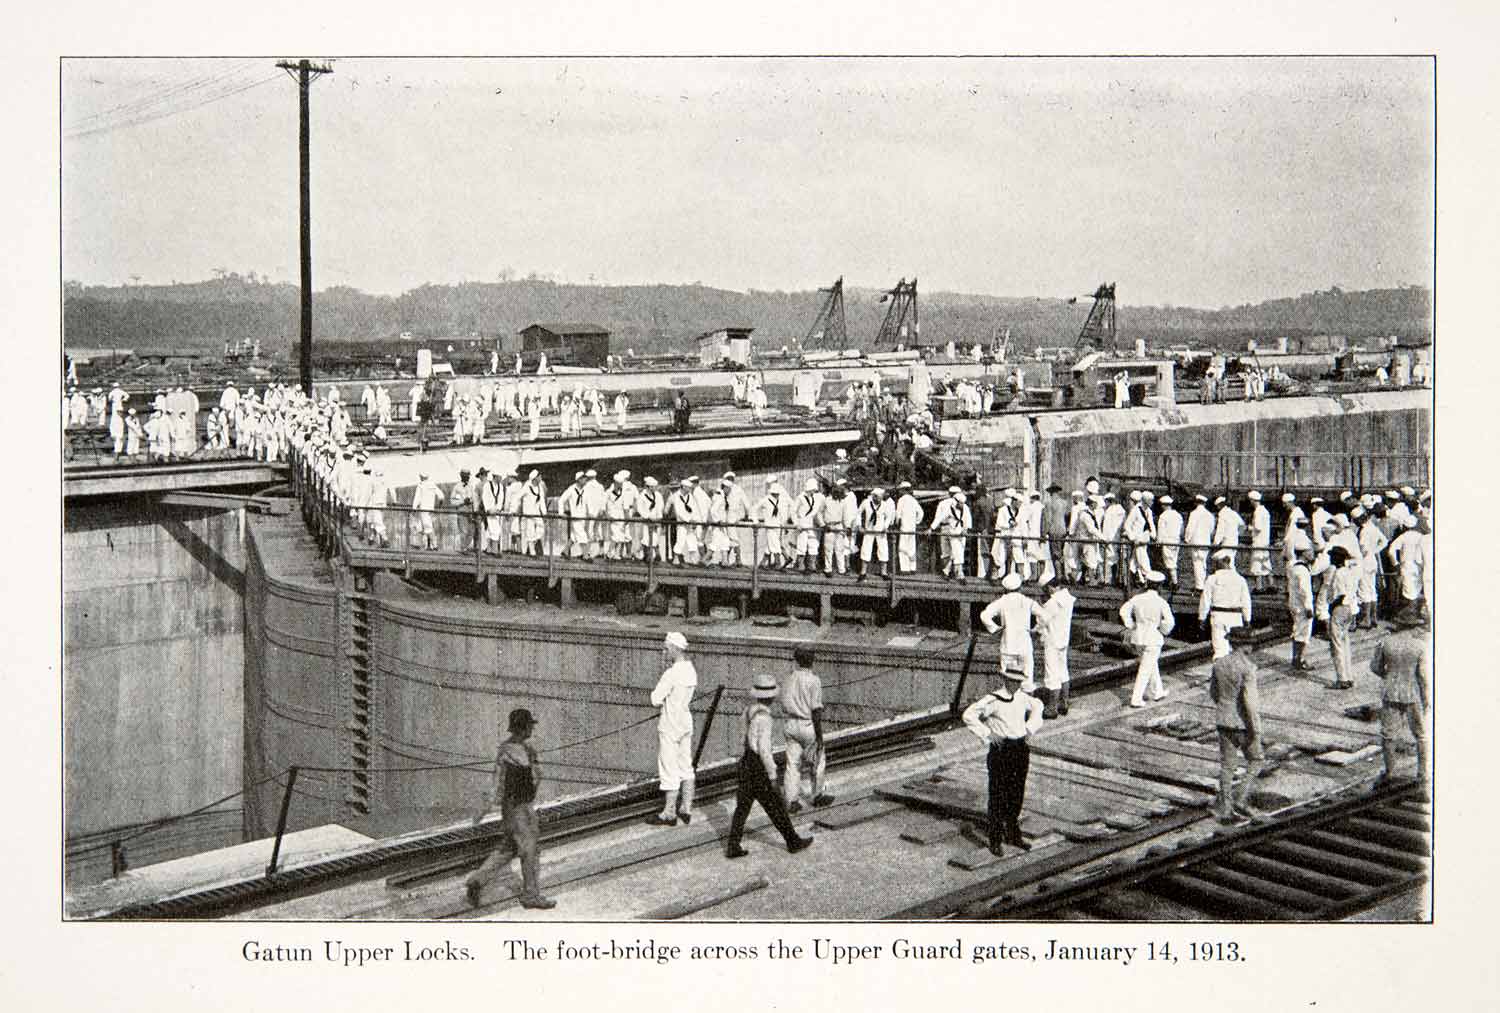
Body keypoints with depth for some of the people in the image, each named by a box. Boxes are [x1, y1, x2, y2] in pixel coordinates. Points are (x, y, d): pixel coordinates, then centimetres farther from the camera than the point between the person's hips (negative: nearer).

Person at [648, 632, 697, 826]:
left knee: (669, 770, 0)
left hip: (670, 725, -9)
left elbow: (655, 699, -20)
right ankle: (686, 809, 22)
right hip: (686, 722, 9)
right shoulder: (691, 670, 5)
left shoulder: (672, 673, -21)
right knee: (685, 767, 15)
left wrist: (660, 699, -1)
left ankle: (669, 814, 6)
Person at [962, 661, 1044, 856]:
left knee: (1017, 795, 14)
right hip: (1001, 750, -6)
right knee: (998, 796, 0)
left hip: (1021, 748, 6)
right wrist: (988, 734, -19)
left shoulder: (1022, 697, 6)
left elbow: (1037, 705, 28)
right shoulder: (992, 700, -15)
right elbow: (969, 715, -21)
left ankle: (1013, 834, 29)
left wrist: (1030, 727, 15)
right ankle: (995, 841, 9)